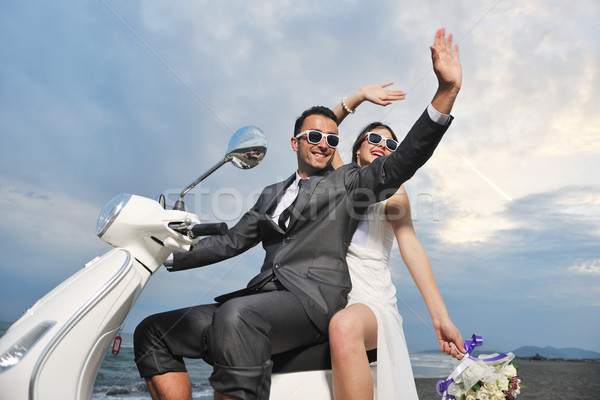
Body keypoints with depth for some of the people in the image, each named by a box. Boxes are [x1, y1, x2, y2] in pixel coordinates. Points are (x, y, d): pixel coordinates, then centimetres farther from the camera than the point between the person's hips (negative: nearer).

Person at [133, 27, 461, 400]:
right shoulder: (271, 194, 25)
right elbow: (232, 241, 22)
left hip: (314, 300, -6)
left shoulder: (347, 182, 11)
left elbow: (402, 162, -4)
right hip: (264, 297, 6)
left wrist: (446, 90, -15)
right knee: (153, 332, -4)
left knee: (235, 316, -37)